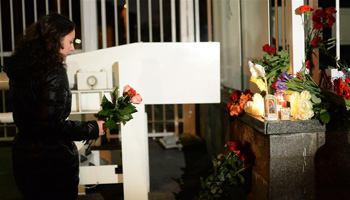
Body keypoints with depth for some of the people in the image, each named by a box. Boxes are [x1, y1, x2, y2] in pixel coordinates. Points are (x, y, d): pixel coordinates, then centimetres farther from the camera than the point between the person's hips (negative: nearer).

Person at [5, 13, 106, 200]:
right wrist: (92, 129, -13)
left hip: (22, 158, 8)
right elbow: (51, 125, -23)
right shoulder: (54, 74, -19)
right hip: (52, 161, -8)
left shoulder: (19, 70, 6)